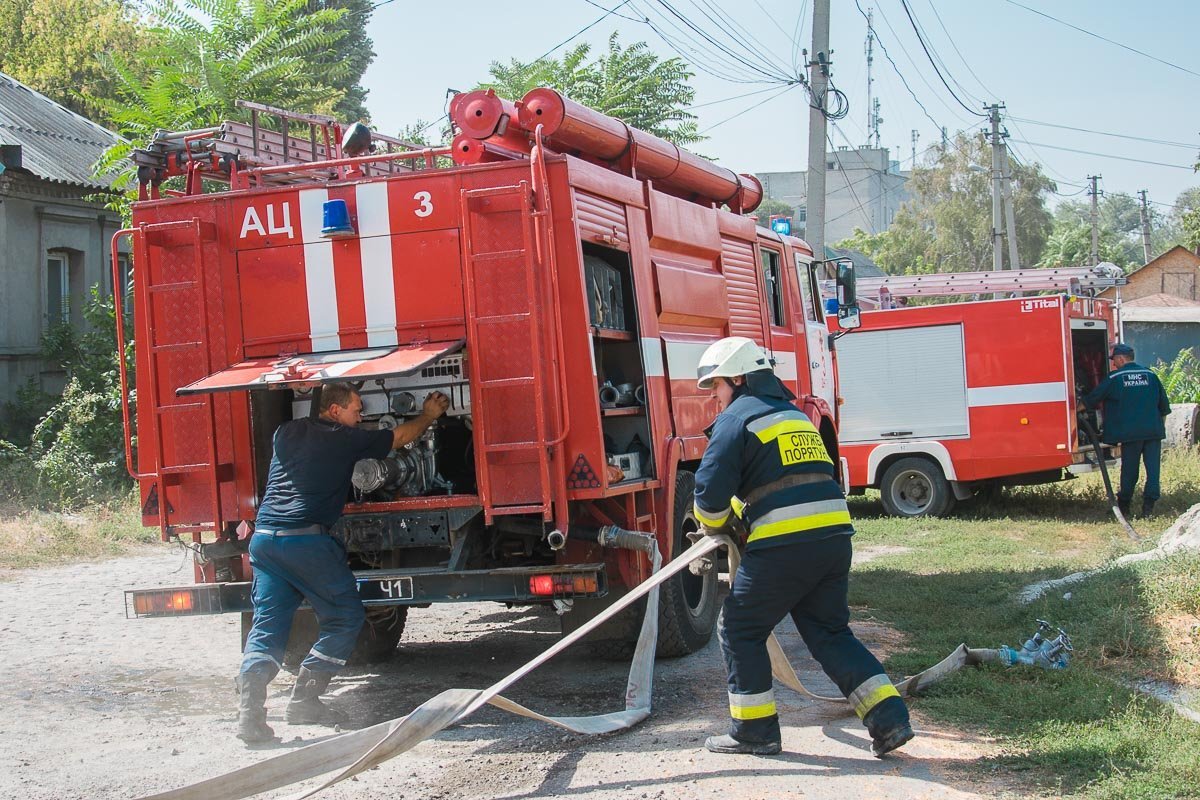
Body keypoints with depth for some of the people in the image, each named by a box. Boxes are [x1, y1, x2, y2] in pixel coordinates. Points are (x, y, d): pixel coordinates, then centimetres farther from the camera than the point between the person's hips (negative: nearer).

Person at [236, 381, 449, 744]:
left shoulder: (286, 432, 18)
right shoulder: (345, 439, 4)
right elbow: (401, 436, 18)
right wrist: (429, 414, 37)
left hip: (264, 536, 6)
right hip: (307, 540, -6)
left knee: (266, 625, 6)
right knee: (345, 617, 7)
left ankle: (249, 713, -10)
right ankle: (304, 700, 1)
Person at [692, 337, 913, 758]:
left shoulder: (736, 418, -1)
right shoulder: (795, 415, 25)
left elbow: (712, 490, -6)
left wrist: (713, 526, 15)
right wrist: (740, 517, 29)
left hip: (784, 543, -8)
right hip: (835, 535, 8)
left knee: (739, 630, 8)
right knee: (829, 632, 16)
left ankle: (755, 729, 12)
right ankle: (890, 718, 6)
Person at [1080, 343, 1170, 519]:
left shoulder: (1114, 378, -1)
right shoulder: (1150, 375, 8)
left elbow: (1092, 399, 6)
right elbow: (1164, 405, 12)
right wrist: (1161, 426, 23)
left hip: (1130, 431, -2)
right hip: (1154, 430, 2)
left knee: (1129, 468, 7)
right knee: (1153, 467, 2)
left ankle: (1124, 506, 17)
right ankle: (1149, 505, -3)